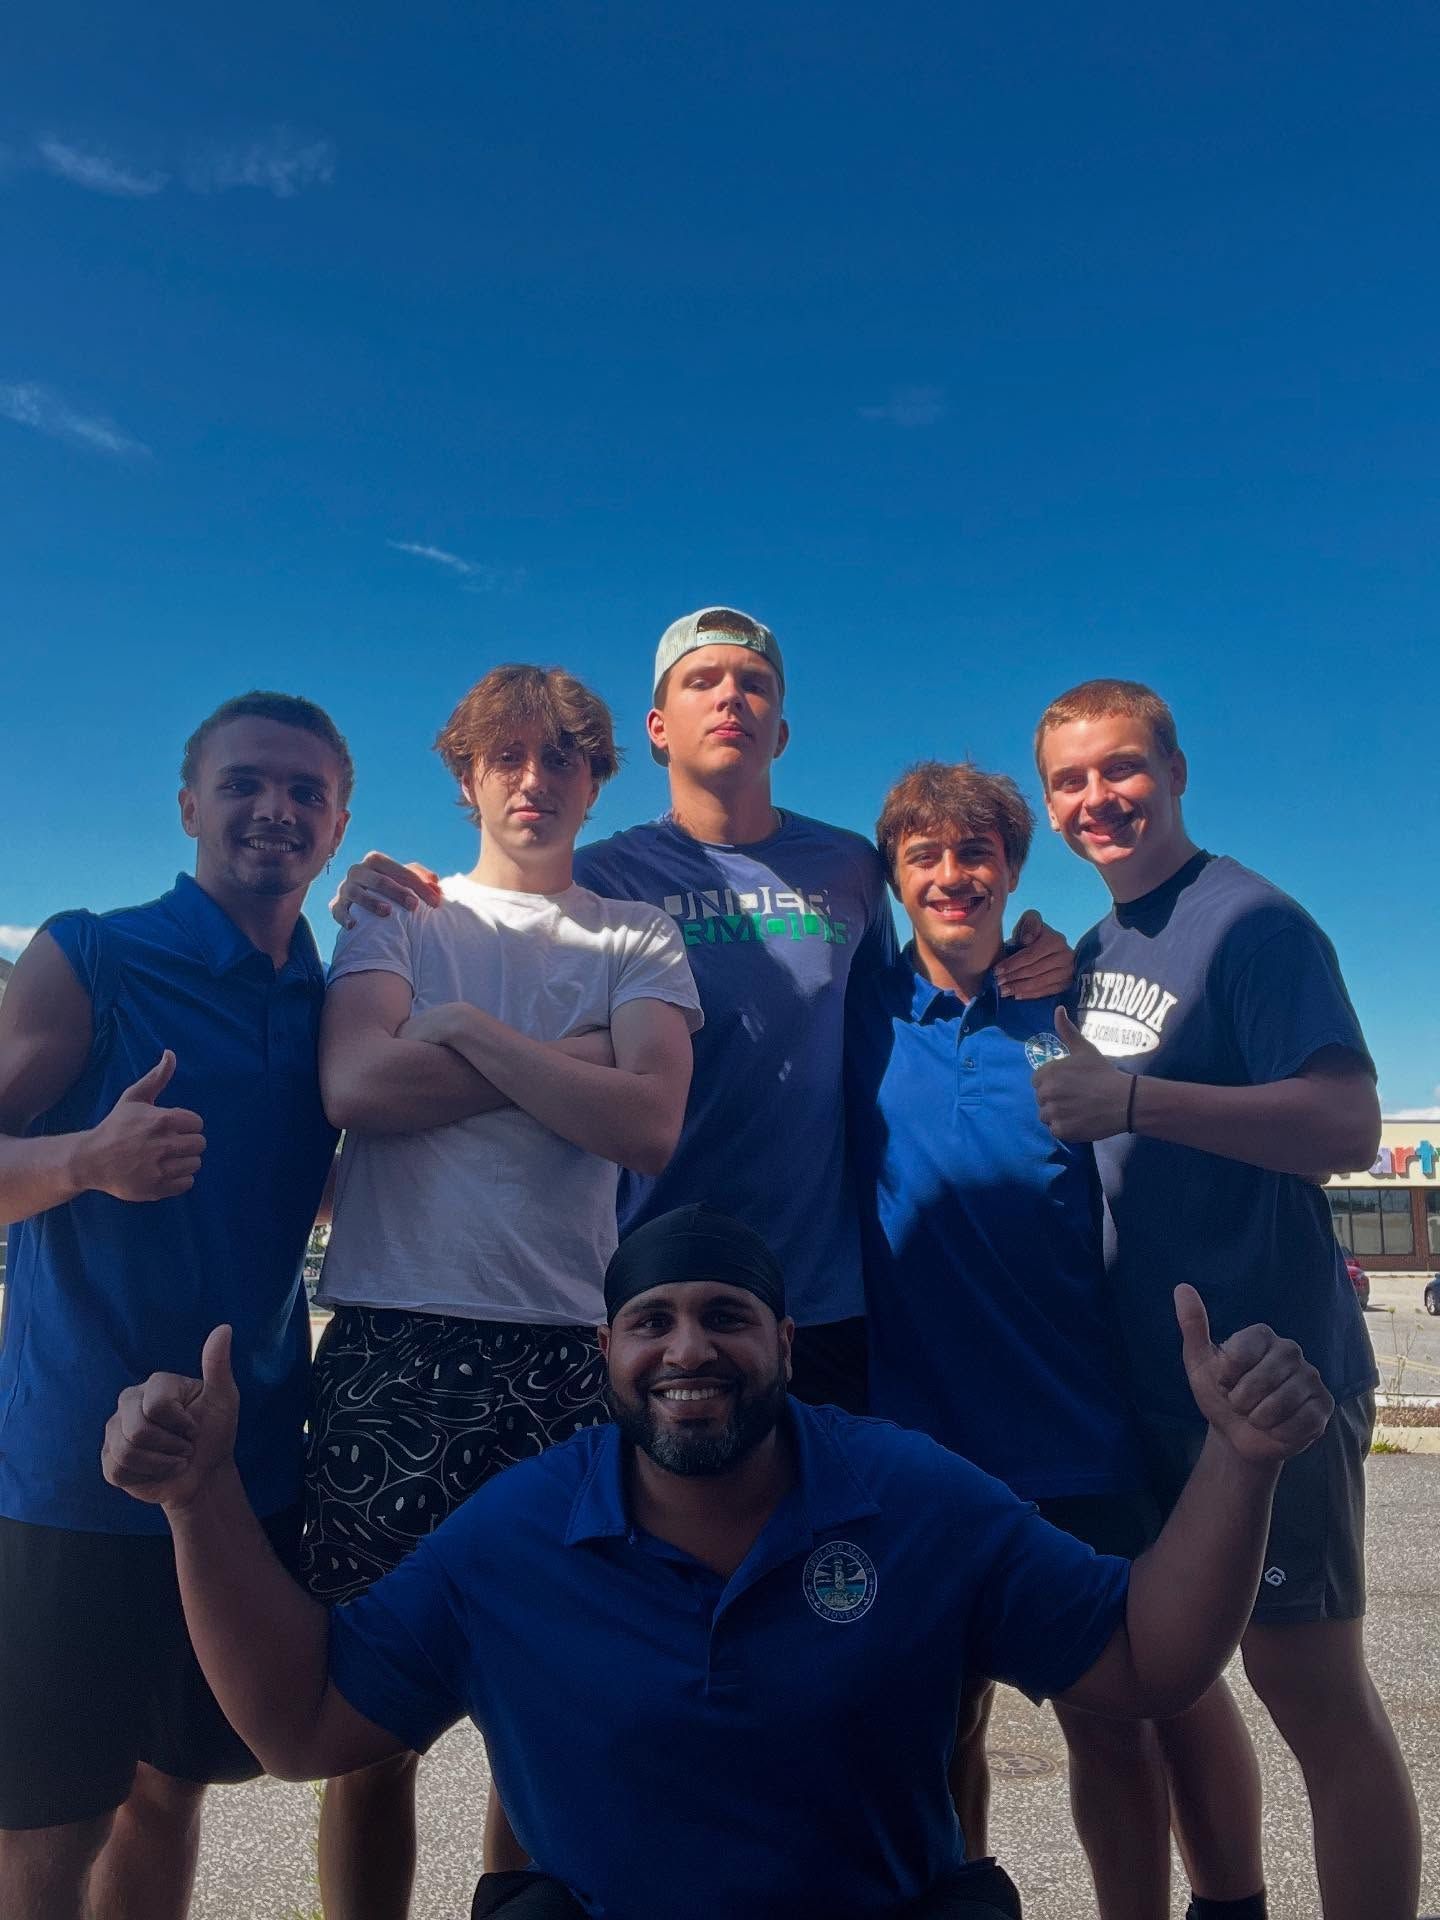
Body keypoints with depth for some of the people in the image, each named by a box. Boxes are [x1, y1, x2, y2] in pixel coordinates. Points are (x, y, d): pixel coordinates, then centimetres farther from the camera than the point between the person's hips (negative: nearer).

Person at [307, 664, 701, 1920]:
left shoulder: (640, 944, 10)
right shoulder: (398, 916, 11)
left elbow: (650, 1125, -8)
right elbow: (354, 1085, -9)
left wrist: (468, 1028, -7)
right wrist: (569, 1060, -7)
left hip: (564, 1350, 0)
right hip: (387, 1342, 0)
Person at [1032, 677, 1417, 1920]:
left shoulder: (1253, 922, -12)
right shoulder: (1095, 951, 11)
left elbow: (1347, 1127, -23)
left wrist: (1133, 1096, -31)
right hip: (1144, 1373, 8)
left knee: (1310, 1686, 2)